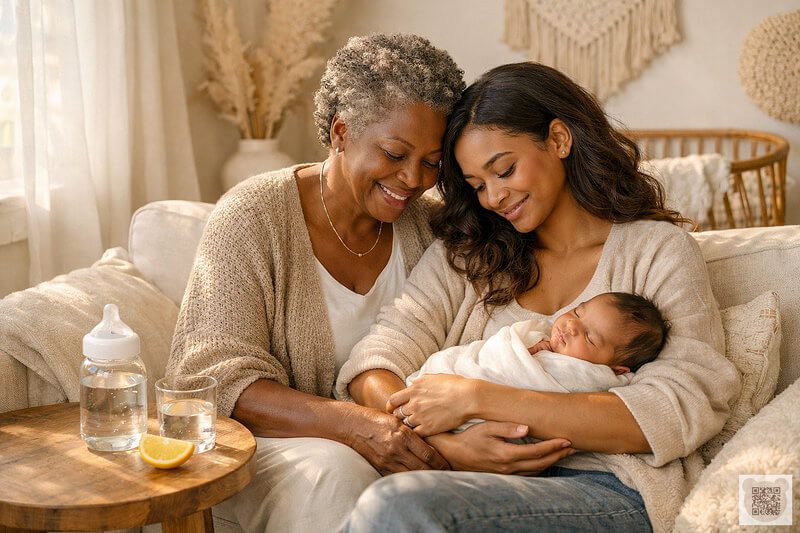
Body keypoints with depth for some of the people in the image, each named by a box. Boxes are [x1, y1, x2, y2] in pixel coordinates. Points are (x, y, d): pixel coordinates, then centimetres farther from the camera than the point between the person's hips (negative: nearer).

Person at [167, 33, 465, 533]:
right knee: (333, 471, -35)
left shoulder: (427, 227, 2)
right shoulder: (252, 216, -12)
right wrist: (350, 422, -33)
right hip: (269, 441, -4)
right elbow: (215, 376, -18)